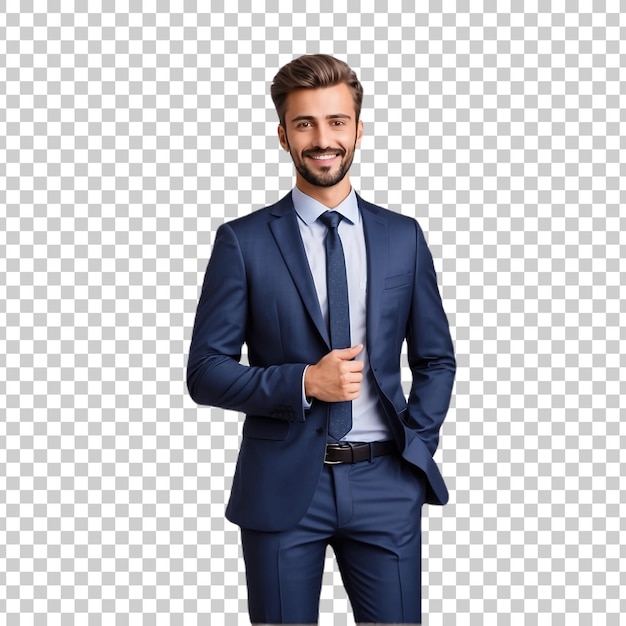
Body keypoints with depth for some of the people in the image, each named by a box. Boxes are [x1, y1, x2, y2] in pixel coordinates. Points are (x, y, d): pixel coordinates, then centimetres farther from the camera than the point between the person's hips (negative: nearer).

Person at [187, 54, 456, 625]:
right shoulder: (243, 241, -2)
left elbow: (436, 360, 13)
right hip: (283, 486, -2)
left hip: (386, 484, 2)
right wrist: (304, 382, -16)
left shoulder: (403, 237, 6)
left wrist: (415, 446, 0)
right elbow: (205, 373, -3)